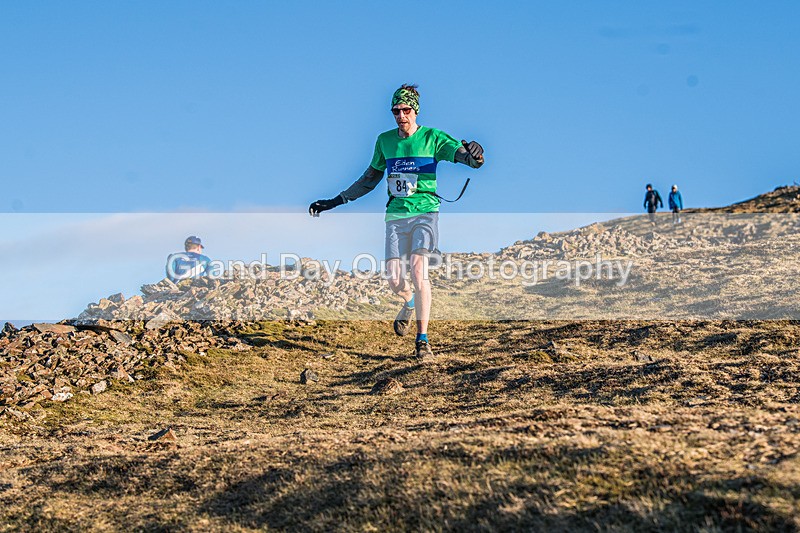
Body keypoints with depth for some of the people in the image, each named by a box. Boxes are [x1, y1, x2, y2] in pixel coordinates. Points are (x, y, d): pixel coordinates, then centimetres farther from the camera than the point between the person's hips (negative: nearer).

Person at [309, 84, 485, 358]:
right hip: (396, 215, 3)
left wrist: (473, 154, -37)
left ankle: (422, 339, -14)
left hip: (425, 212, -3)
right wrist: (334, 202, 20)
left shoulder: (432, 137, 0)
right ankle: (410, 302, 32)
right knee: (395, 279, -7)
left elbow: (463, 155, -11)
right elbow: (370, 179, 22)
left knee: (418, 268, -21)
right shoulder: (385, 140, 11)